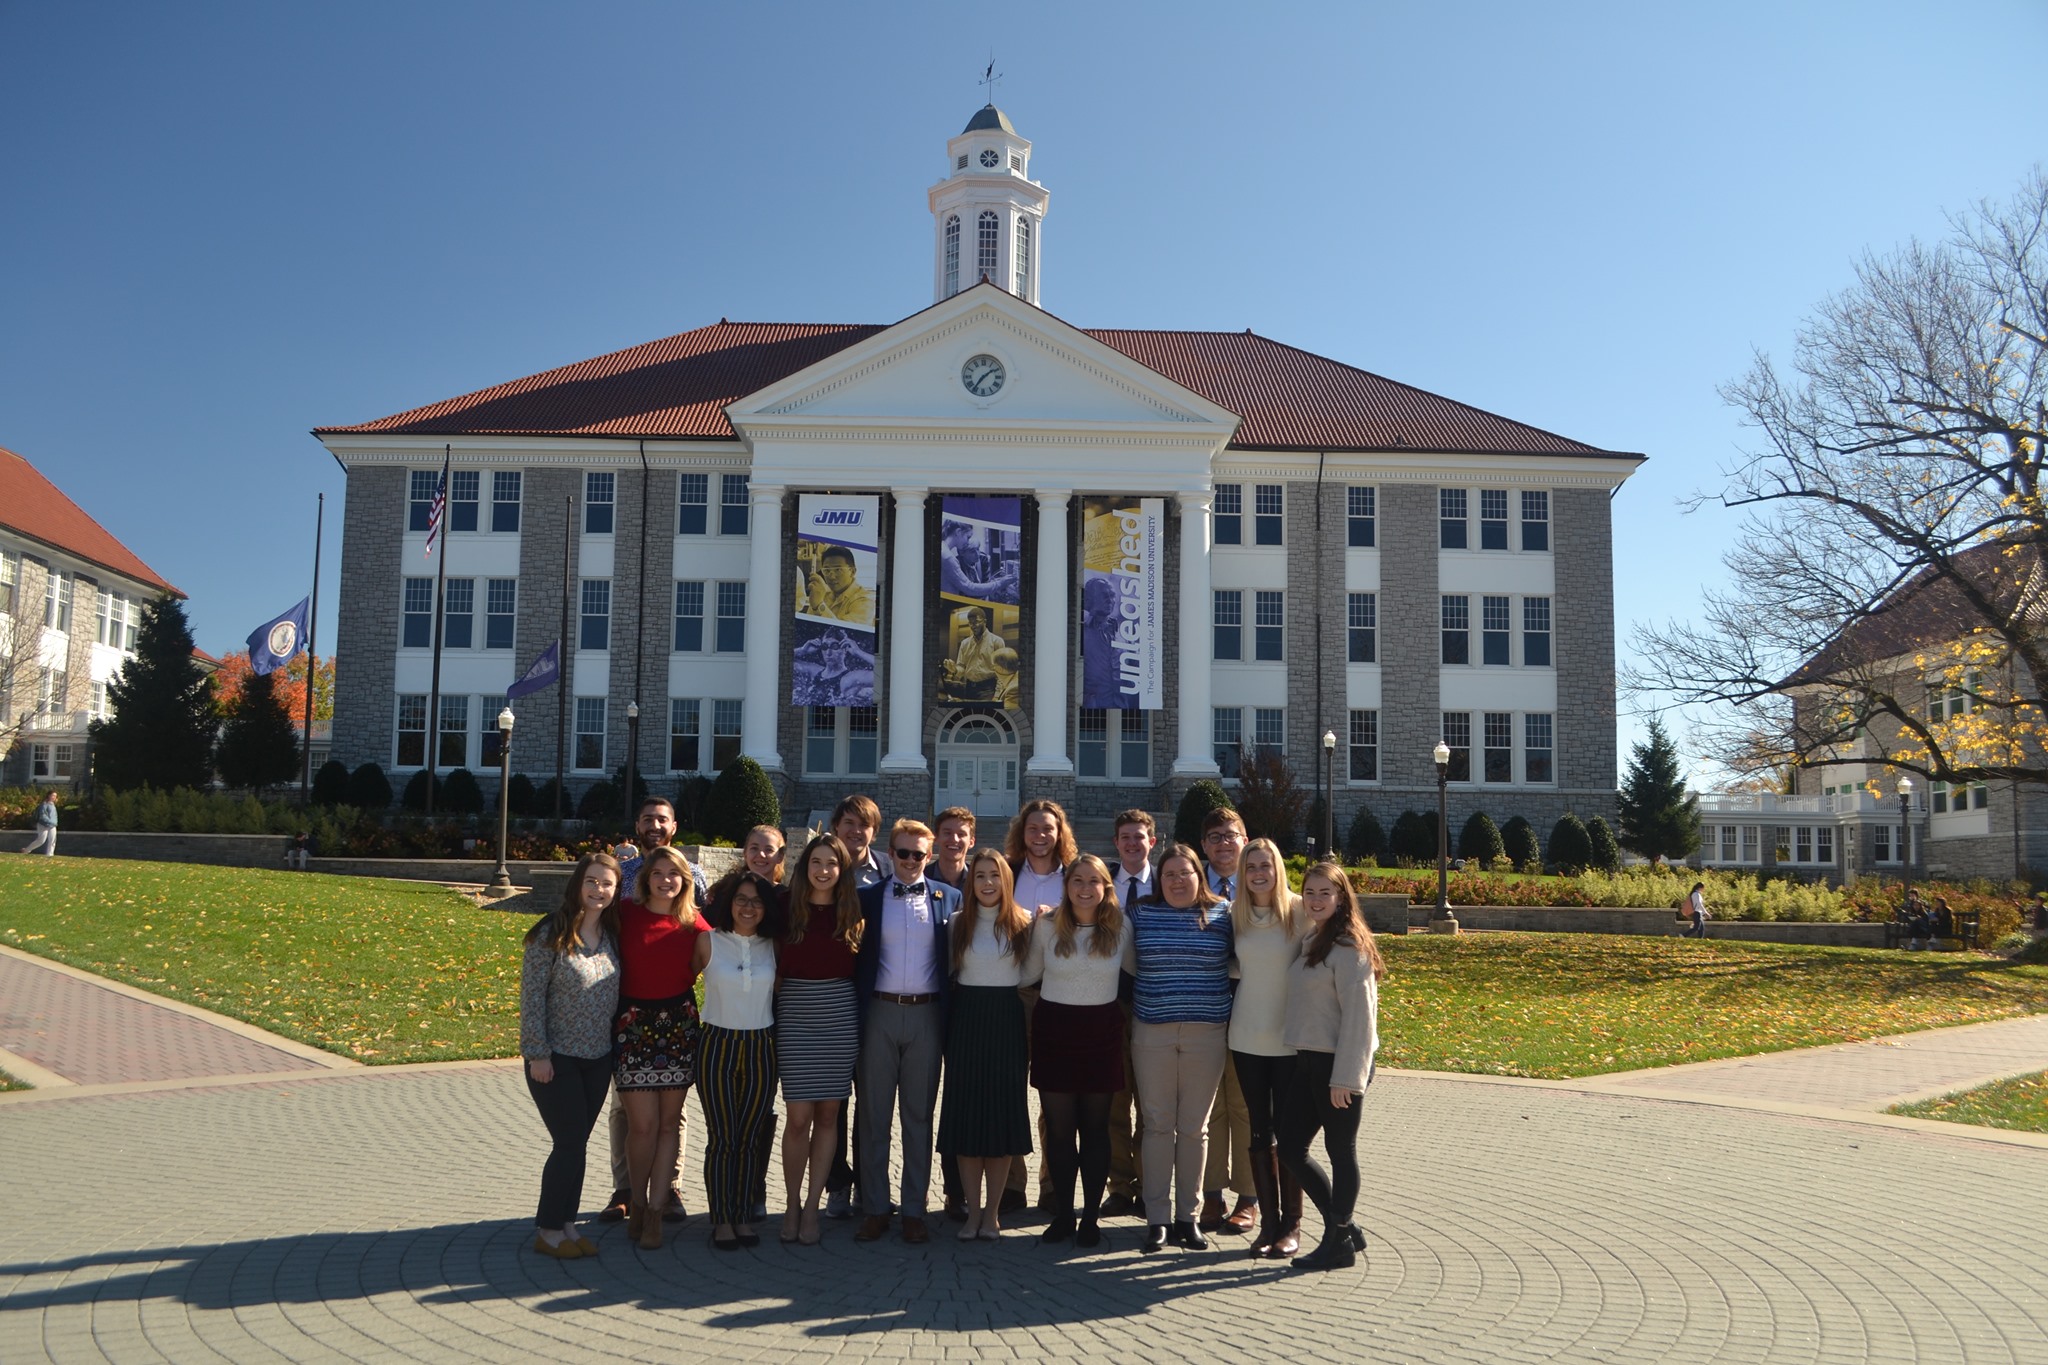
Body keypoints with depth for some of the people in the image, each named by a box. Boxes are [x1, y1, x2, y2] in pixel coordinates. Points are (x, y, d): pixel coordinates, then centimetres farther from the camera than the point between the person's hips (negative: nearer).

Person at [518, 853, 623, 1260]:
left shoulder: (612, 935, 5)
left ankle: (566, 1224, 21)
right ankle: (548, 1230, 10)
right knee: (569, 1143, -4)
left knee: (576, 1144, 11)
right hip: (556, 1058, -5)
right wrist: (537, 1054, -14)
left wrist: (618, 1044, 9)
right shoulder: (550, 935, -13)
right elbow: (531, 996, -12)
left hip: (598, 1058, 5)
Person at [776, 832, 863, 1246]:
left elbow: (858, 969, 10)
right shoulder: (787, 908, -1)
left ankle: (812, 1206, 16)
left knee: (829, 1115, 5)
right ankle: (791, 1203, 16)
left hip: (839, 1017, 2)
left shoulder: (851, 913, 4)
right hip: (795, 1015, -2)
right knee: (799, 1117, -1)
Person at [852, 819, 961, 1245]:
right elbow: (856, 957, 5)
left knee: (919, 1116, 7)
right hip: (880, 1013, 0)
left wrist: (952, 1018, -1)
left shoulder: (948, 898, 5)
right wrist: (857, 1012, -3)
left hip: (926, 1015, 0)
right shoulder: (867, 897, 5)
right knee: (874, 1115, 6)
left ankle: (914, 1210, 15)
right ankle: (875, 1208, 15)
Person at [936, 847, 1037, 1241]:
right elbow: (948, 970, 7)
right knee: (965, 1111, 2)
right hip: (966, 1019, 1)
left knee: (1002, 1110, 2)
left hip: (1007, 1019, -1)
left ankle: (992, 1212, 13)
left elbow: (1031, 973, 4)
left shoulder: (1023, 922, 1)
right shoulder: (958, 922, 5)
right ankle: (972, 1210, 13)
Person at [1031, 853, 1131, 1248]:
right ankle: (1062, 1214, 16)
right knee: (1058, 1127, 4)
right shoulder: (1047, 926, -4)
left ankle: (1092, 1216, 16)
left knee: (1095, 1127, 6)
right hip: (1054, 1028, 0)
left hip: (1101, 1032, 0)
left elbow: (1129, 969, 11)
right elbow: (1030, 973, 8)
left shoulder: (1121, 926, -3)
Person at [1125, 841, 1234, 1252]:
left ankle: (1187, 1215, 17)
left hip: (1207, 1033, 0)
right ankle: (1157, 1217, 11)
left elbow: (1235, 965, 10)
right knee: (1158, 1124, 3)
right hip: (1152, 1033, 0)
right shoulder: (1141, 914, 4)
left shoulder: (1222, 914, 2)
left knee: (1194, 1127, 6)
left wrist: (1231, 1013, 0)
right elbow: (1128, 965, 13)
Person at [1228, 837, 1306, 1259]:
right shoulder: (1235, 914, 3)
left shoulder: (1299, 912, -9)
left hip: (1290, 1038, -4)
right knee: (1259, 1132, 10)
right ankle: (1269, 1221, 21)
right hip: (1247, 1038, 4)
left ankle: (1290, 1225, 16)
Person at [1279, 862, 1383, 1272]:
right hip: (1307, 1061, 9)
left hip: (1338, 1065, -9)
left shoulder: (1349, 948, -13)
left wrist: (1345, 1078, -18)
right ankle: (1342, 1227, 25)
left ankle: (1338, 1242, 18)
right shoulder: (1309, 940, 13)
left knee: (1340, 1152, 4)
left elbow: (1358, 1016, -17)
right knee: (1291, 1150, 10)